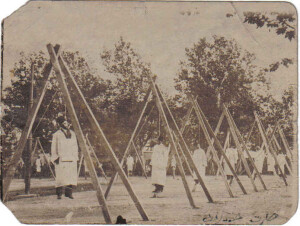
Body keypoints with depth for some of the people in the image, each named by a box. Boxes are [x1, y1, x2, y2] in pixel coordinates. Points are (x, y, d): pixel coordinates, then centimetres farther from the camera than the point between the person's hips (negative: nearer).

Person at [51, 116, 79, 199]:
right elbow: (53, 148, 3)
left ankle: (69, 192, 8)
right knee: (61, 176, -8)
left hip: (71, 159, 5)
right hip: (61, 159, -4)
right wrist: (55, 158, -5)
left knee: (71, 176, 0)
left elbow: (75, 146, 20)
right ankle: (59, 193, -1)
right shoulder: (57, 134, 1)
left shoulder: (72, 133, 15)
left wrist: (76, 157, 14)